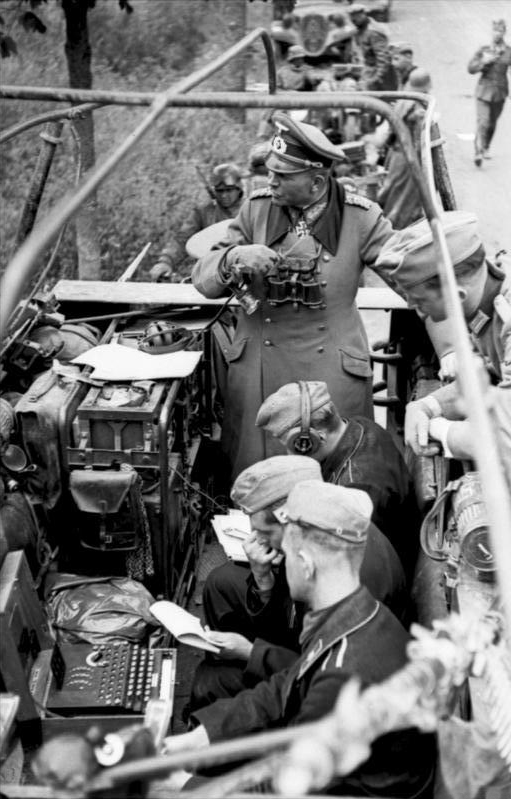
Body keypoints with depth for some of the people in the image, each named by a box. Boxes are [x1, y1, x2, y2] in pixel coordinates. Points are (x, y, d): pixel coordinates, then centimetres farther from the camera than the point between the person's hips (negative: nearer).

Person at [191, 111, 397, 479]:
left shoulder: (360, 218, -6)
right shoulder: (256, 209, 1)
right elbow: (203, 279, 2)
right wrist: (234, 258, -20)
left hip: (333, 370, -2)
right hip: (258, 367, 2)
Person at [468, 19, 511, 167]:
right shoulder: (483, 50, -2)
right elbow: (471, 68, -3)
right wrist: (484, 62, -17)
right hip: (484, 90, -2)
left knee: (492, 123, 16)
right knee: (482, 122, -16)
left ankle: (485, 148, 37)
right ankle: (478, 153, -21)